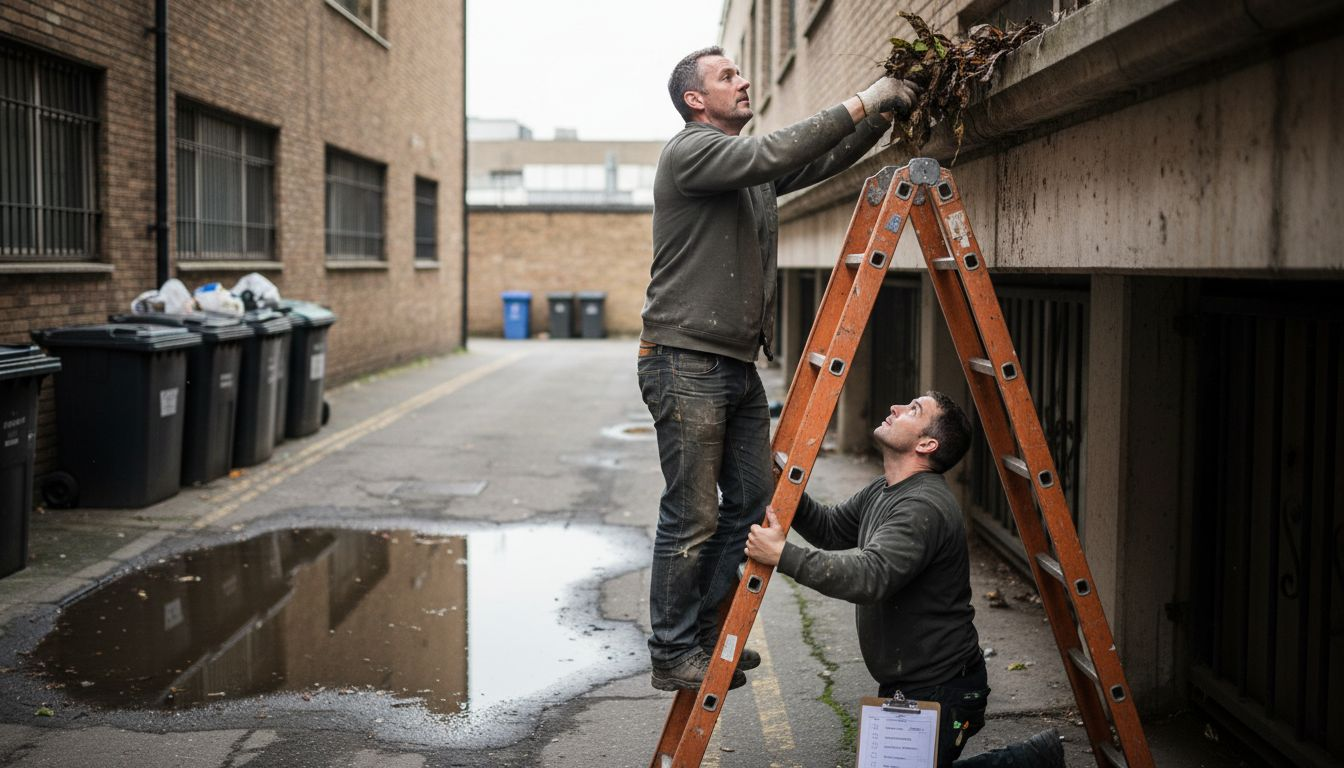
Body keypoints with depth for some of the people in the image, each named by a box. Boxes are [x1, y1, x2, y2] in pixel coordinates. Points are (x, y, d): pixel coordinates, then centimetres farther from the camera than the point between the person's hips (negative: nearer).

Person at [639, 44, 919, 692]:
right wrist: (860, 103, -17)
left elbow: (825, 159, 18)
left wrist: (883, 114, 2)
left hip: (738, 364, 9)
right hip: (685, 363, -9)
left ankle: (705, 633, 23)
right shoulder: (690, 151, -9)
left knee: (752, 501, 11)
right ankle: (673, 655, 6)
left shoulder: (753, 168, 18)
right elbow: (778, 153, -22)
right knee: (691, 516, -5)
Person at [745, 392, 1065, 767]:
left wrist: (784, 555, -38)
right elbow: (831, 530, 18)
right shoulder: (882, 491, 7)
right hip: (901, 684, 10)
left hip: (941, 691, -10)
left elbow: (871, 576, -38)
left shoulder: (925, 507, -25)